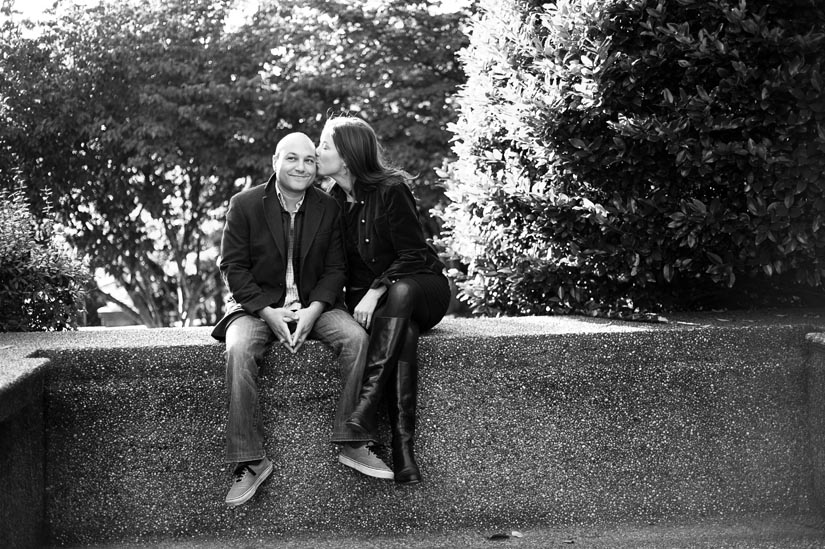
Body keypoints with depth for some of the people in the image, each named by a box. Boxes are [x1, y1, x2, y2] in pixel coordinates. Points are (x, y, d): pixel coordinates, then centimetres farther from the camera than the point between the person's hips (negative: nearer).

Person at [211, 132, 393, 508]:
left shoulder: (328, 208, 4)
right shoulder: (244, 205, -3)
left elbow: (335, 269, 3)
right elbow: (233, 268, -5)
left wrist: (312, 311, -15)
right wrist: (270, 313, -18)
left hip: (315, 304, 2)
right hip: (257, 304, -2)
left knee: (356, 337, -26)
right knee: (238, 350, -33)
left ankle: (352, 444, -17)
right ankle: (250, 462, -27)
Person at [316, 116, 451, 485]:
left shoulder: (391, 190, -12)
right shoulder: (333, 199, 6)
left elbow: (413, 254, -14)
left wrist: (375, 292, -26)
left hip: (420, 286, -3)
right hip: (367, 297, 3)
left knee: (400, 293, -40)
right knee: (403, 330, -33)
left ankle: (365, 409, -48)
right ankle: (402, 446, -44)